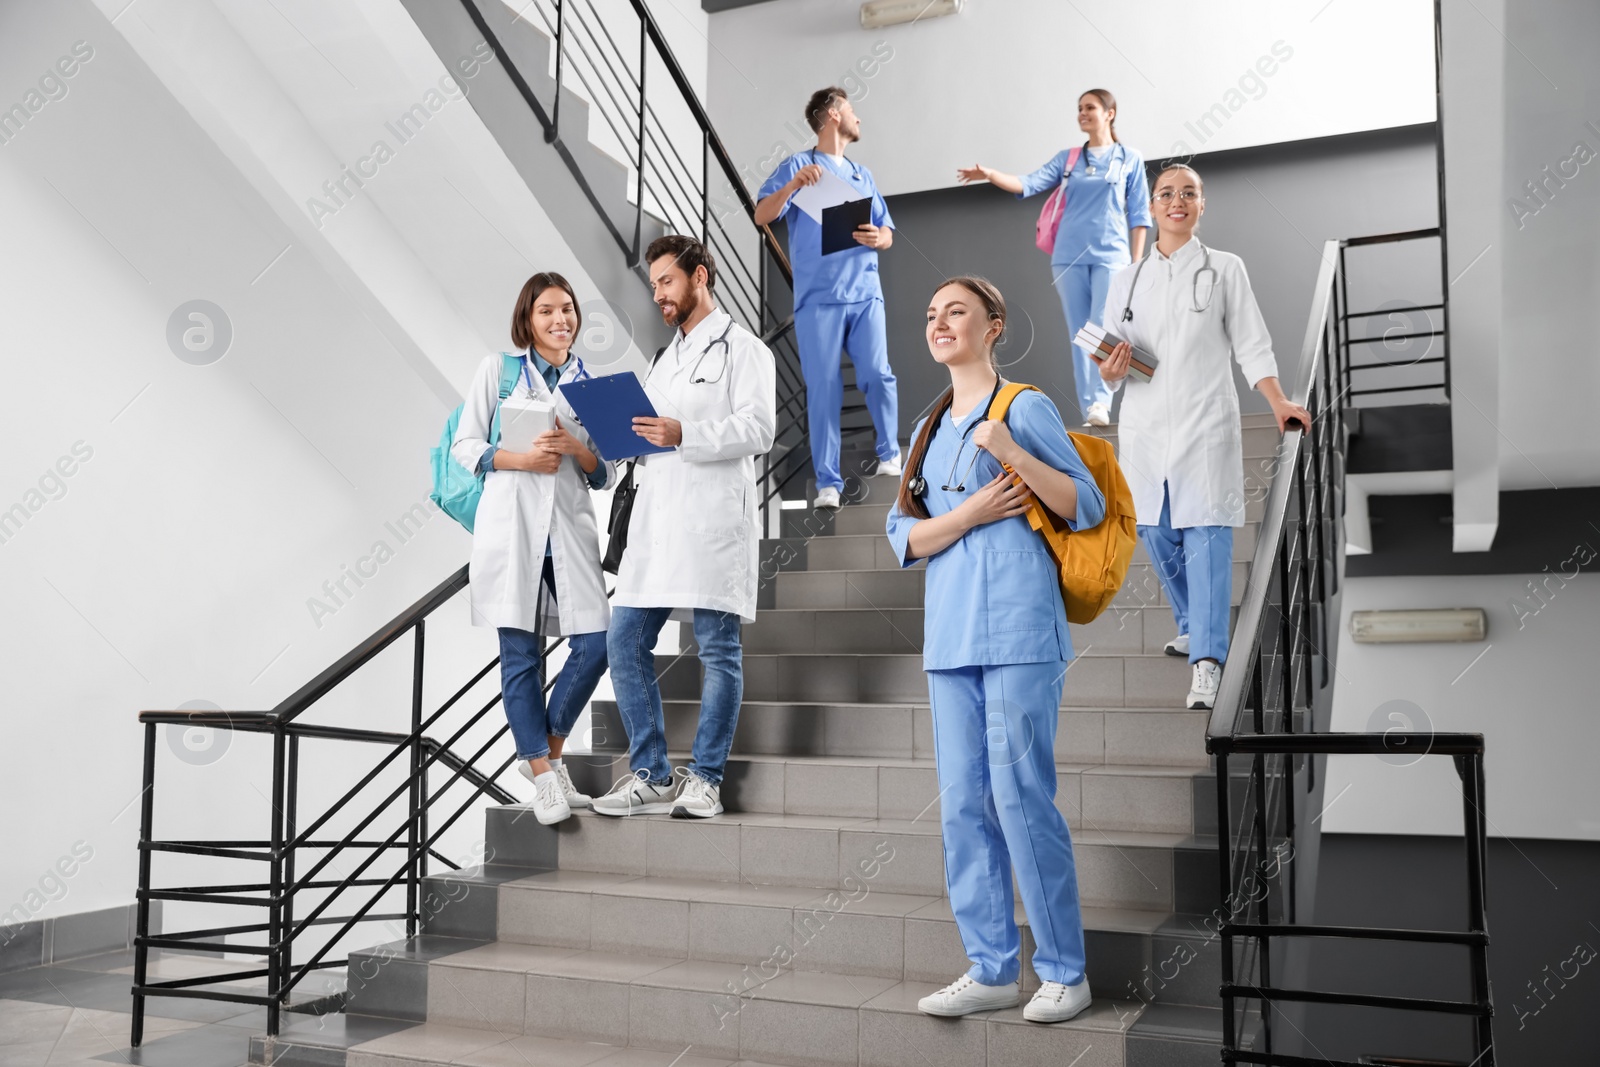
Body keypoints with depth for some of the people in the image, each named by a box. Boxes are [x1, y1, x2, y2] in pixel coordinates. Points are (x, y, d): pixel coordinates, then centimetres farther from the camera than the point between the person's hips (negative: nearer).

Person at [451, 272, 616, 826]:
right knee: (521, 653, -2)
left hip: (571, 527, 3)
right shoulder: (498, 369, 8)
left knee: (595, 644, -6)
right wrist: (518, 459, -11)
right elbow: (465, 444, 5)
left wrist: (576, 449, -7)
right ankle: (543, 775, 8)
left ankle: (543, 751, 16)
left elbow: (606, 474, 13)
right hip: (511, 525, -3)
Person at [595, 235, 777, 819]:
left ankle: (705, 780, 5)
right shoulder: (665, 358, 26)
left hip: (712, 518, -7)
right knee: (625, 643, 2)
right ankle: (651, 777, 10)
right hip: (656, 518, 8)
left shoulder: (741, 348, 2)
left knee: (718, 650, -3)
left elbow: (758, 428, -11)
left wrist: (684, 435, -21)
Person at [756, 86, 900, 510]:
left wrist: (878, 238, -5)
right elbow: (762, 216, -7)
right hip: (818, 298, -4)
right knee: (823, 389, -5)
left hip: (865, 293, 4)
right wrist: (792, 185, -23)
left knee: (878, 375, -8)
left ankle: (890, 455, 13)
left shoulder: (862, 175, 20)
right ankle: (828, 482, 0)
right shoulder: (798, 166, 4)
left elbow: (887, 233, 19)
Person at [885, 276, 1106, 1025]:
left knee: (1021, 796, -7)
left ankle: (1064, 972, 5)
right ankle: (991, 970, 14)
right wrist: (970, 514, -8)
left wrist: (1010, 451, -15)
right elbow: (902, 535, 10)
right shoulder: (929, 428, 18)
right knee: (963, 804, 5)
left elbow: (1088, 508, -4)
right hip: (949, 635, 6)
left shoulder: (1026, 408, 1)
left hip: (1017, 628, -6)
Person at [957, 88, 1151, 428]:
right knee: (1079, 335, 1)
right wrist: (989, 174, -15)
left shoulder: (1130, 159, 8)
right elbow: (1029, 184, 1)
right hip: (1069, 256, 3)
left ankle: (1101, 403, -18)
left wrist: (1136, 263, 0)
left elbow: (1138, 214, 6)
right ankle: (1089, 412, 3)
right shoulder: (1067, 158, 13)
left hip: (1110, 255, -3)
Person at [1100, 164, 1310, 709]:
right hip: (1144, 424, 3)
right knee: (1156, 535, 8)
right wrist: (1110, 373, -10)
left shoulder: (1225, 269, 8)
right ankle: (1191, 625, 32)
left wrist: (1280, 404, -7)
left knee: (1206, 537, -11)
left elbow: (1251, 346, 5)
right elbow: (1112, 370, 14)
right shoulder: (1126, 279, 13)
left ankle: (1207, 662, -15)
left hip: (1205, 424, -3)